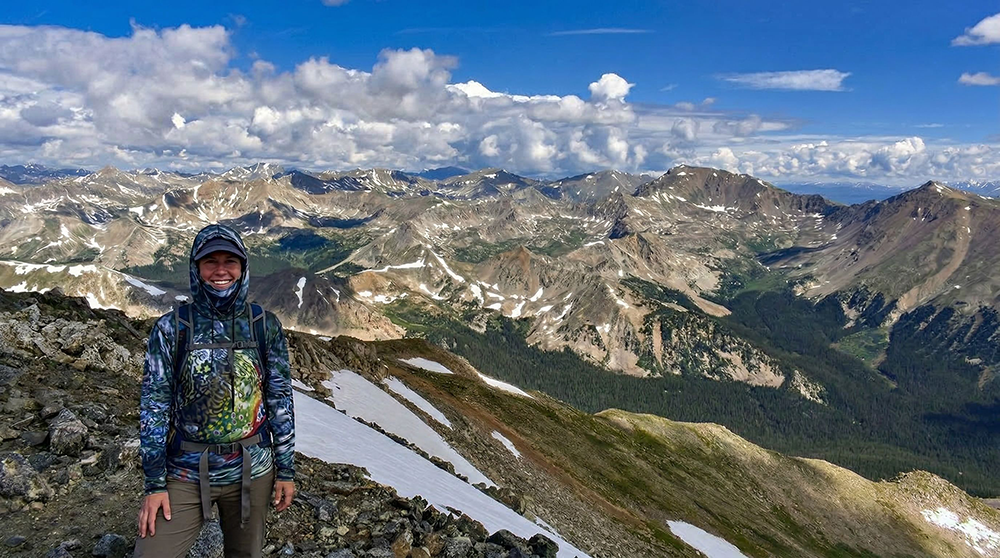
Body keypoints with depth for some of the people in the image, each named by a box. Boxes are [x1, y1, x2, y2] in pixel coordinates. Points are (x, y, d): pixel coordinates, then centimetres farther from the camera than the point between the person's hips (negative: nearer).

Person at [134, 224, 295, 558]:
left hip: (252, 470, 1)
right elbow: (154, 407, -5)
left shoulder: (265, 326, -4)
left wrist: (286, 470, 2)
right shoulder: (171, 328, -7)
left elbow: (280, 399, 1)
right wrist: (154, 484, -7)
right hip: (185, 474, -1)